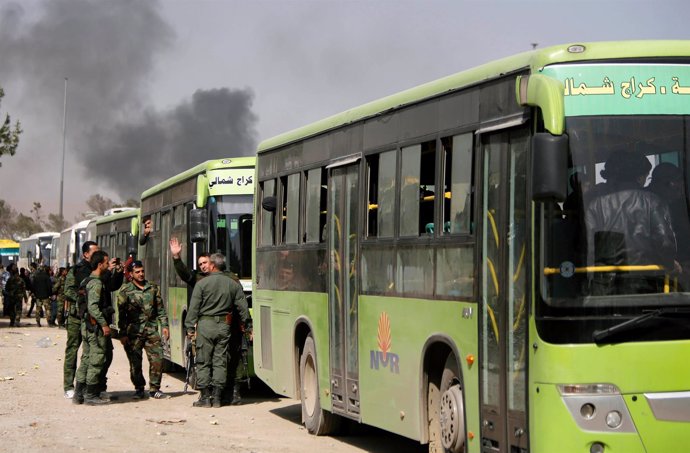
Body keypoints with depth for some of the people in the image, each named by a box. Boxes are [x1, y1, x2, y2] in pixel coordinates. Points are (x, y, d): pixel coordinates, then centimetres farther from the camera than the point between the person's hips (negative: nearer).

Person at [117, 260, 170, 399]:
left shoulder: (153, 288, 12)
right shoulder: (125, 290, 1)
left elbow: (160, 309, 16)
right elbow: (121, 314, 0)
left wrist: (164, 325, 7)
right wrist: (123, 334, -5)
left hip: (151, 330, 2)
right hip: (133, 332, -2)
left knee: (157, 359, -6)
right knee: (135, 363, 0)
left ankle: (154, 389, 5)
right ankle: (139, 389, 16)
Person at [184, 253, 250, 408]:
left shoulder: (202, 283, -6)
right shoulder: (234, 284, 5)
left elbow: (194, 307, -6)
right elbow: (242, 307, 8)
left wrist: (190, 327, -2)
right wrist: (247, 325, 16)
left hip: (205, 325, -3)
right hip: (224, 325, 3)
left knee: (203, 362, 3)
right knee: (220, 362, 7)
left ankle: (205, 397, 2)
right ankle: (216, 397, 6)